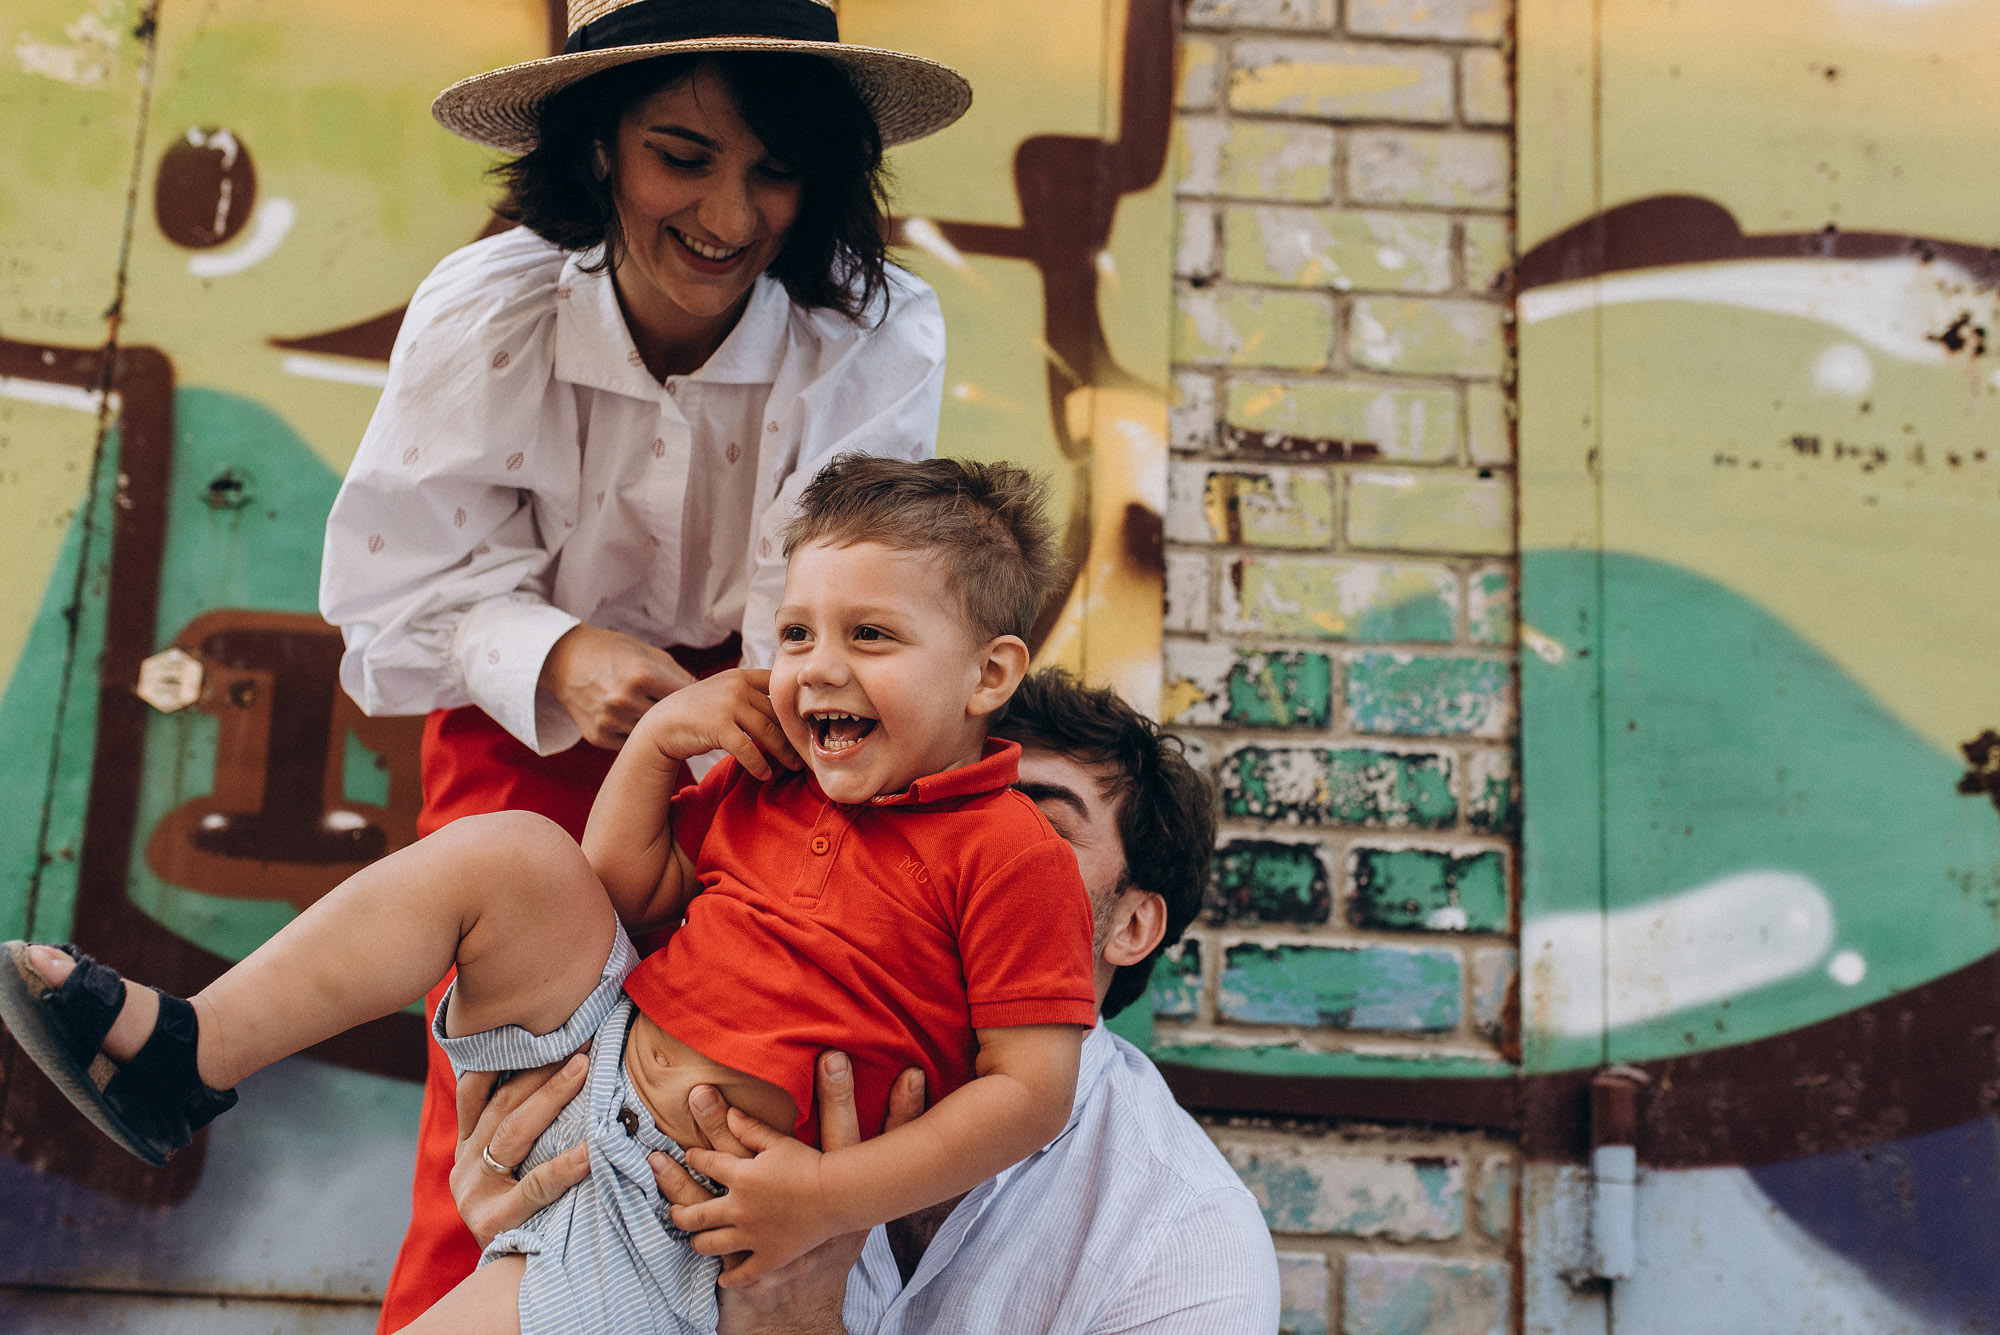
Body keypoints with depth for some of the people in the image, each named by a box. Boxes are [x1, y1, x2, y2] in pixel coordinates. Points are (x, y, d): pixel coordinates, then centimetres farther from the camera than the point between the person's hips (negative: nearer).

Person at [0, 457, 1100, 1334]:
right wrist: (660, 737, 0)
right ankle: (183, 1052, -5)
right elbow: (622, 889, 15)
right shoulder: (770, 786, 7)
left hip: (683, 1215, -6)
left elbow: (1032, 1087, -17)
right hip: (593, 1056, 6)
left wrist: (831, 1195, -23)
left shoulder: (1013, 858, -15)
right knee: (509, 854, -10)